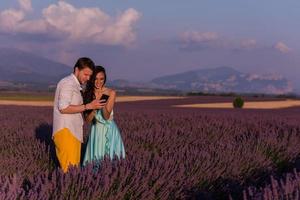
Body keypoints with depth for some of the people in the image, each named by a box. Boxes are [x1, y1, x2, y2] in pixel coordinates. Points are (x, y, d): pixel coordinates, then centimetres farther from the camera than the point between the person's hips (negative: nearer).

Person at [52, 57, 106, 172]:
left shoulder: (74, 85, 23)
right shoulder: (68, 83, -7)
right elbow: (63, 108, -18)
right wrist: (88, 106, -18)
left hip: (73, 133, 10)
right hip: (66, 132, -10)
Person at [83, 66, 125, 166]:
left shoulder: (111, 93, -8)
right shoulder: (88, 94, 0)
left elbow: (107, 116, -13)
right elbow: (88, 119, -4)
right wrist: (95, 106, -20)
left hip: (109, 131, -2)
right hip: (95, 130, 2)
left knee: (109, 159, -1)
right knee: (95, 159, 4)